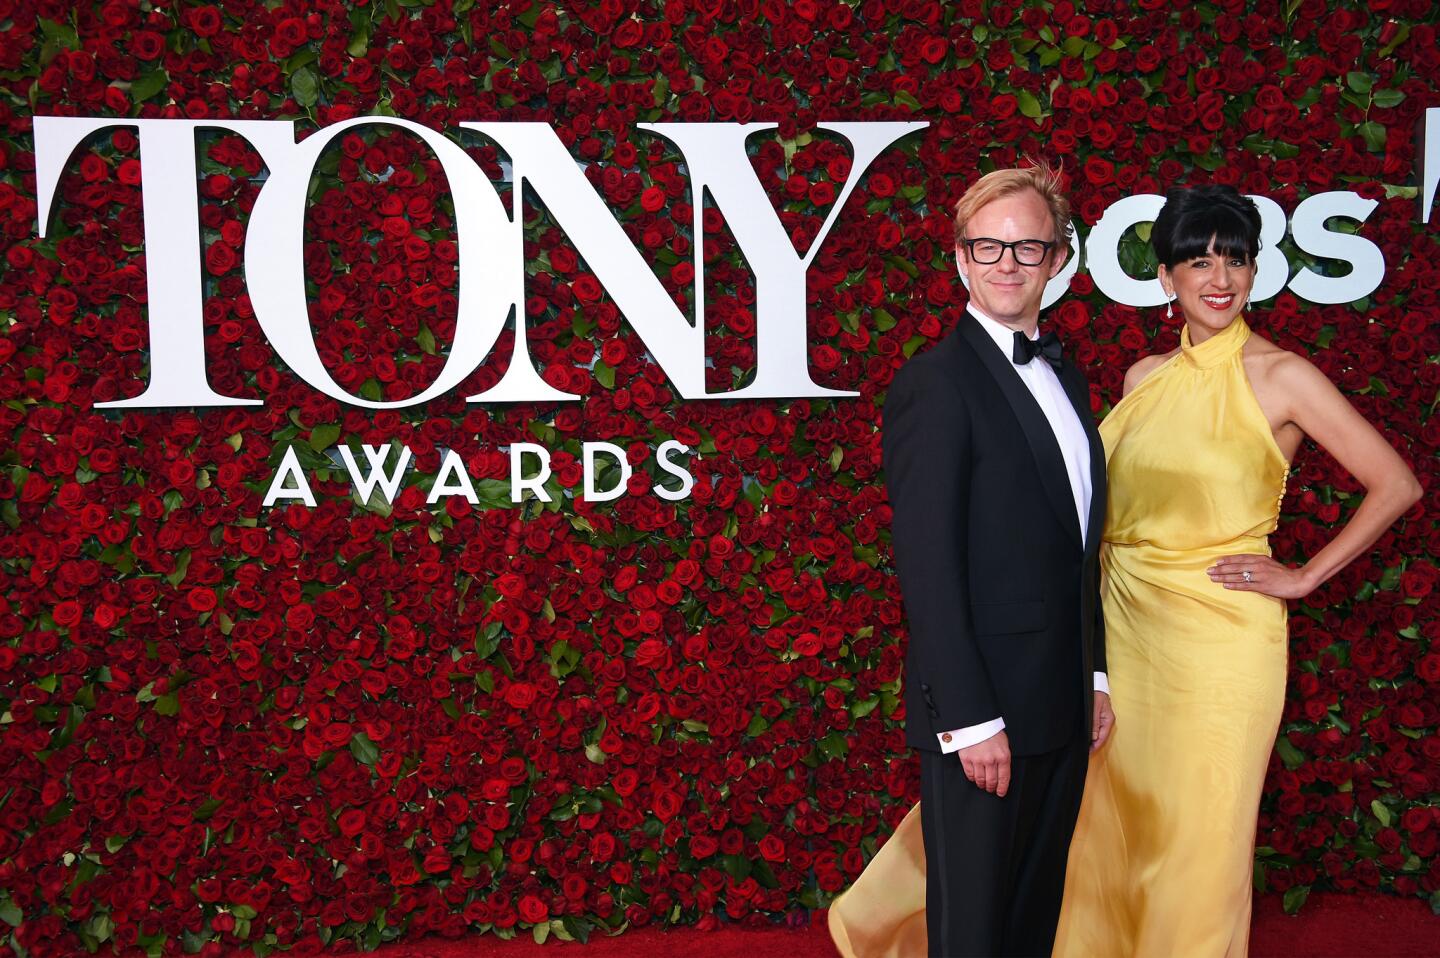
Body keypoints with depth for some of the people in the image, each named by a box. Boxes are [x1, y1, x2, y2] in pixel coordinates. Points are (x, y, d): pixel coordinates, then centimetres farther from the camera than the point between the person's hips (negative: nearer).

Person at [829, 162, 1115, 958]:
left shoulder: (1065, 376, 11)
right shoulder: (933, 384, -15)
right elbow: (929, 570, -18)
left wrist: (1095, 675, 13)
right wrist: (971, 718, -20)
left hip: (1062, 708, 8)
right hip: (980, 712, -8)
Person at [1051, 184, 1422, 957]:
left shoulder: (1281, 376, -7)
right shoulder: (1145, 378, 7)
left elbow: (1395, 485, -7)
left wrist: (1303, 578, -9)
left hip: (1219, 632, -5)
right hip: (1123, 626, 5)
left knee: (1198, 834, 6)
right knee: (1101, 819, 14)